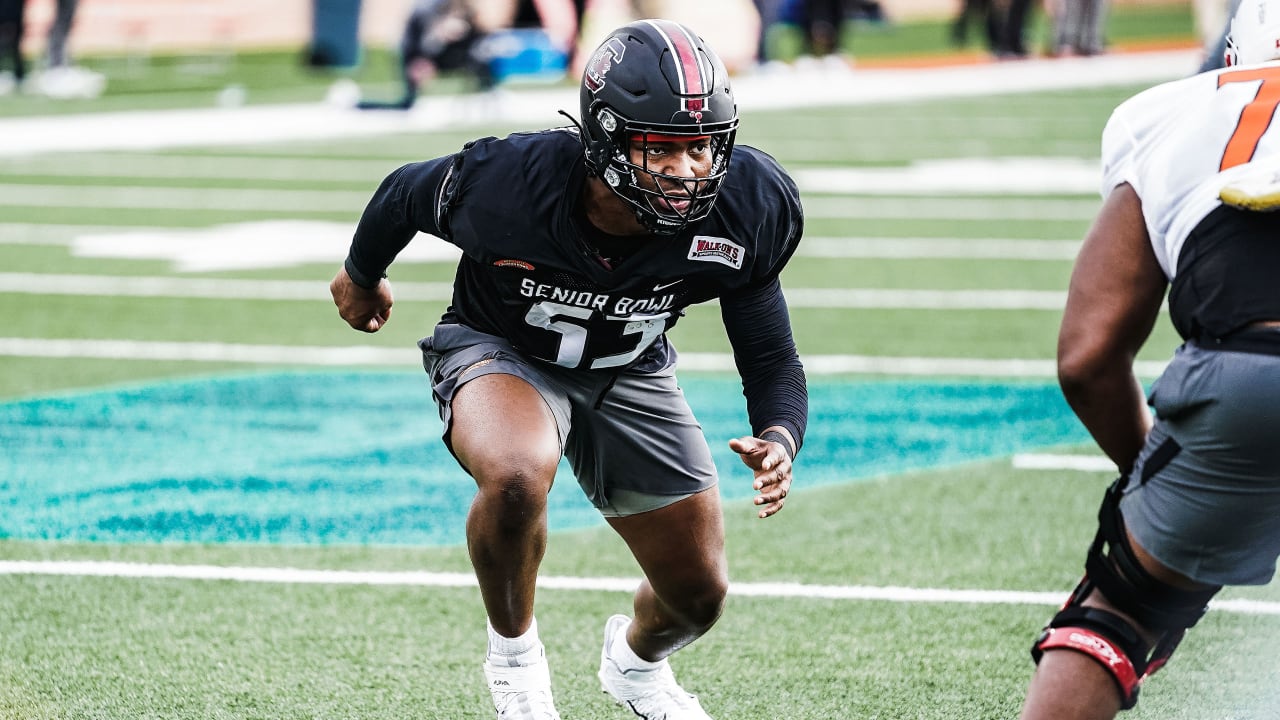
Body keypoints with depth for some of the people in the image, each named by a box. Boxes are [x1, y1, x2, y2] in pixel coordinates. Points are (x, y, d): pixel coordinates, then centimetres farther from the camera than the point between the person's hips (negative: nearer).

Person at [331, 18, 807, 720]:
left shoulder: (743, 208, -26)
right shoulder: (508, 185, -34)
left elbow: (771, 361, -14)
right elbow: (404, 196, -10)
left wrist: (778, 440, -37)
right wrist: (362, 276, 11)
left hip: (630, 372, 4)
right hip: (499, 350, -4)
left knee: (699, 596, 9)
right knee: (518, 478, -38)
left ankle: (637, 661, 50)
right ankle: (514, 652, -6)